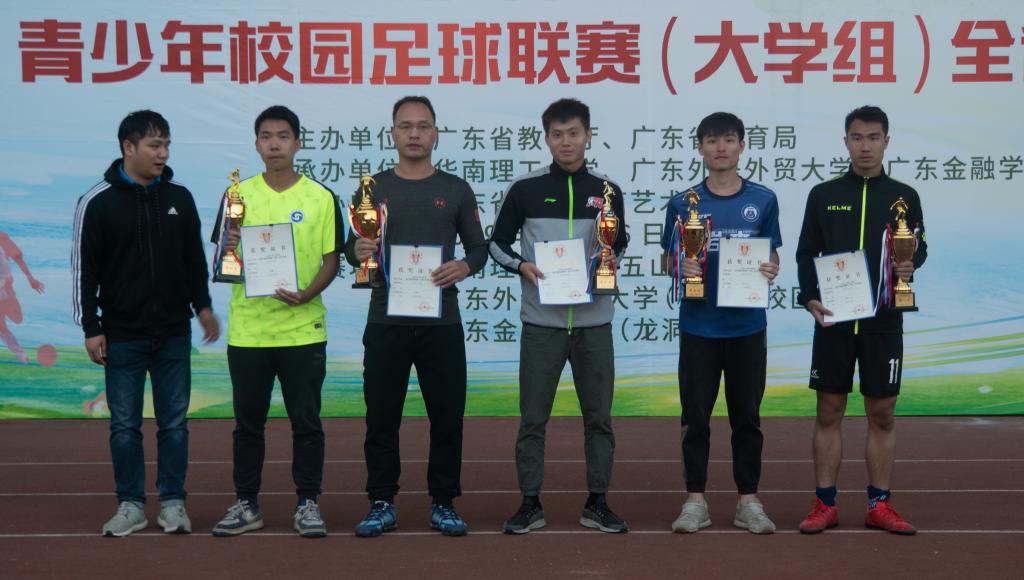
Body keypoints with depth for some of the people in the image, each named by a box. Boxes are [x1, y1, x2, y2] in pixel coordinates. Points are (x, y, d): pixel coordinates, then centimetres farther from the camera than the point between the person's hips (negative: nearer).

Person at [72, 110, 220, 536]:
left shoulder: (179, 197, 5)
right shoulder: (98, 202, -5)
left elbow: (195, 259, 16)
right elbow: (84, 269, -3)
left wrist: (202, 305, 11)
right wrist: (91, 328, -5)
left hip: (174, 333, 3)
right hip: (122, 335, -2)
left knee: (174, 421, 6)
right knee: (124, 424, 4)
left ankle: (173, 503, 16)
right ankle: (131, 505, 16)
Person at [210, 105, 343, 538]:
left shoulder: (320, 197, 2)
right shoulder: (238, 195, 6)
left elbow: (331, 259, 2)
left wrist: (306, 294, -16)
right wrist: (228, 249, -16)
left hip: (303, 329, -1)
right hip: (247, 329, 1)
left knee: (306, 421, 4)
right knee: (248, 421, 9)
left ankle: (307, 504, 15)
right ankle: (246, 504, 20)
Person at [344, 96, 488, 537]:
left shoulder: (455, 190, 7)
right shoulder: (373, 188, 7)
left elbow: (478, 247, 8)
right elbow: (353, 249, 7)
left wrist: (466, 266, -15)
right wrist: (357, 251, -17)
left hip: (441, 322, 0)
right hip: (385, 322, 0)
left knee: (447, 415, 4)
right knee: (381, 417, 5)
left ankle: (443, 503, 17)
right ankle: (382, 504, 16)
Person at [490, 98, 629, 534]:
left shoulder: (607, 191, 6)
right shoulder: (525, 189, 1)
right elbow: (498, 242, 7)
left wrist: (611, 260, -6)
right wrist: (521, 265, -12)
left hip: (594, 322, 2)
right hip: (542, 322, -1)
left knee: (599, 418, 7)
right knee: (532, 419, 2)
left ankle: (597, 503, 18)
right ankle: (530, 503, 13)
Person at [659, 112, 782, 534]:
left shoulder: (763, 200, 3)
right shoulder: (683, 203, 2)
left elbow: (771, 255, 9)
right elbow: (669, 259, 6)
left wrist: (771, 270, -13)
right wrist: (681, 267, -16)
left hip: (747, 325, 1)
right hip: (698, 325, 0)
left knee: (747, 415, 8)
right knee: (696, 416, 6)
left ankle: (748, 501, 19)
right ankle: (695, 501, 17)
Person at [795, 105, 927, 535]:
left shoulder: (904, 197, 7)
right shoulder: (823, 195, 6)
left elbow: (919, 248, 12)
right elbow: (806, 253, 6)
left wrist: (910, 265, -11)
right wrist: (810, 298, -9)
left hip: (883, 321, 1)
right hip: (833, 320, 0)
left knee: (882, 414, 4)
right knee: (829, 410, 3)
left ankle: (880, 505, 14)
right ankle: (825, 505, 10)